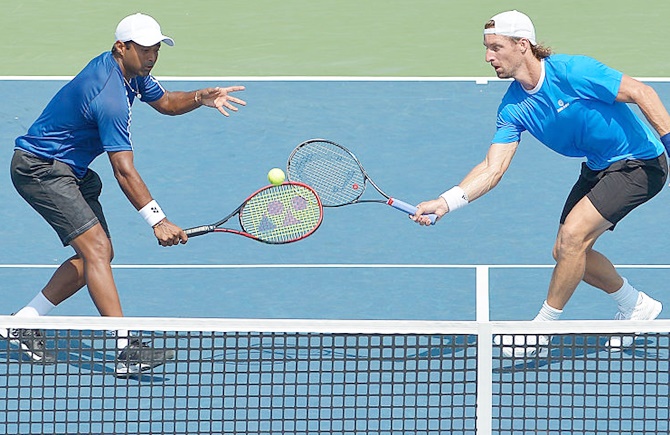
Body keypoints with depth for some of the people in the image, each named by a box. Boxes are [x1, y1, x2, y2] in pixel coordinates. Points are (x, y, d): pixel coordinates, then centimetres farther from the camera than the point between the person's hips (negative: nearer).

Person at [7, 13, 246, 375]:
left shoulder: (132, 73, 3)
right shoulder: (110, 97, -28)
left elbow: (165, 102, 20)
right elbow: (124, 171, -29)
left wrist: (202, 98, -1)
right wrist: (157, 221, -30)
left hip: (67, 169, 11)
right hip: (39, 168, -11)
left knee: (97, 254, 8)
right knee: (96, 247, -21)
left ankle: (22, 325, 12)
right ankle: (126, 349, -30)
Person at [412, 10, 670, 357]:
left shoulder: (572, 71, -26)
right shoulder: (513, 108, -6)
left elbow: (642, 93, -21)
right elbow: (492, 169, -11)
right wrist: (445, 203, -24)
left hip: (639, 164, -8)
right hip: (597, 168, 8)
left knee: (573, 235, -19)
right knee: (566, 251, 9)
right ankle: (636, 307, 32)